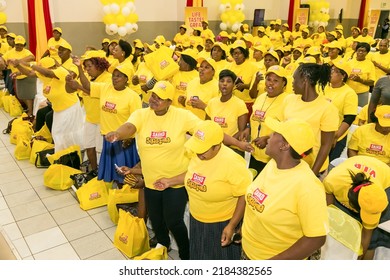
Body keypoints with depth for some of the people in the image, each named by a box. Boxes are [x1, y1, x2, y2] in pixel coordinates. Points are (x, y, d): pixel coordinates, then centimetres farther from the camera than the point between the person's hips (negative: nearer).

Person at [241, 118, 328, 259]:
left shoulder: (307, 186, -30)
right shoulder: (273, 162, -8)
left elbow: (316, 238, -24)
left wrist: (273, 261, -21)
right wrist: (246, 228, 5)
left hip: (278, 258, -6)